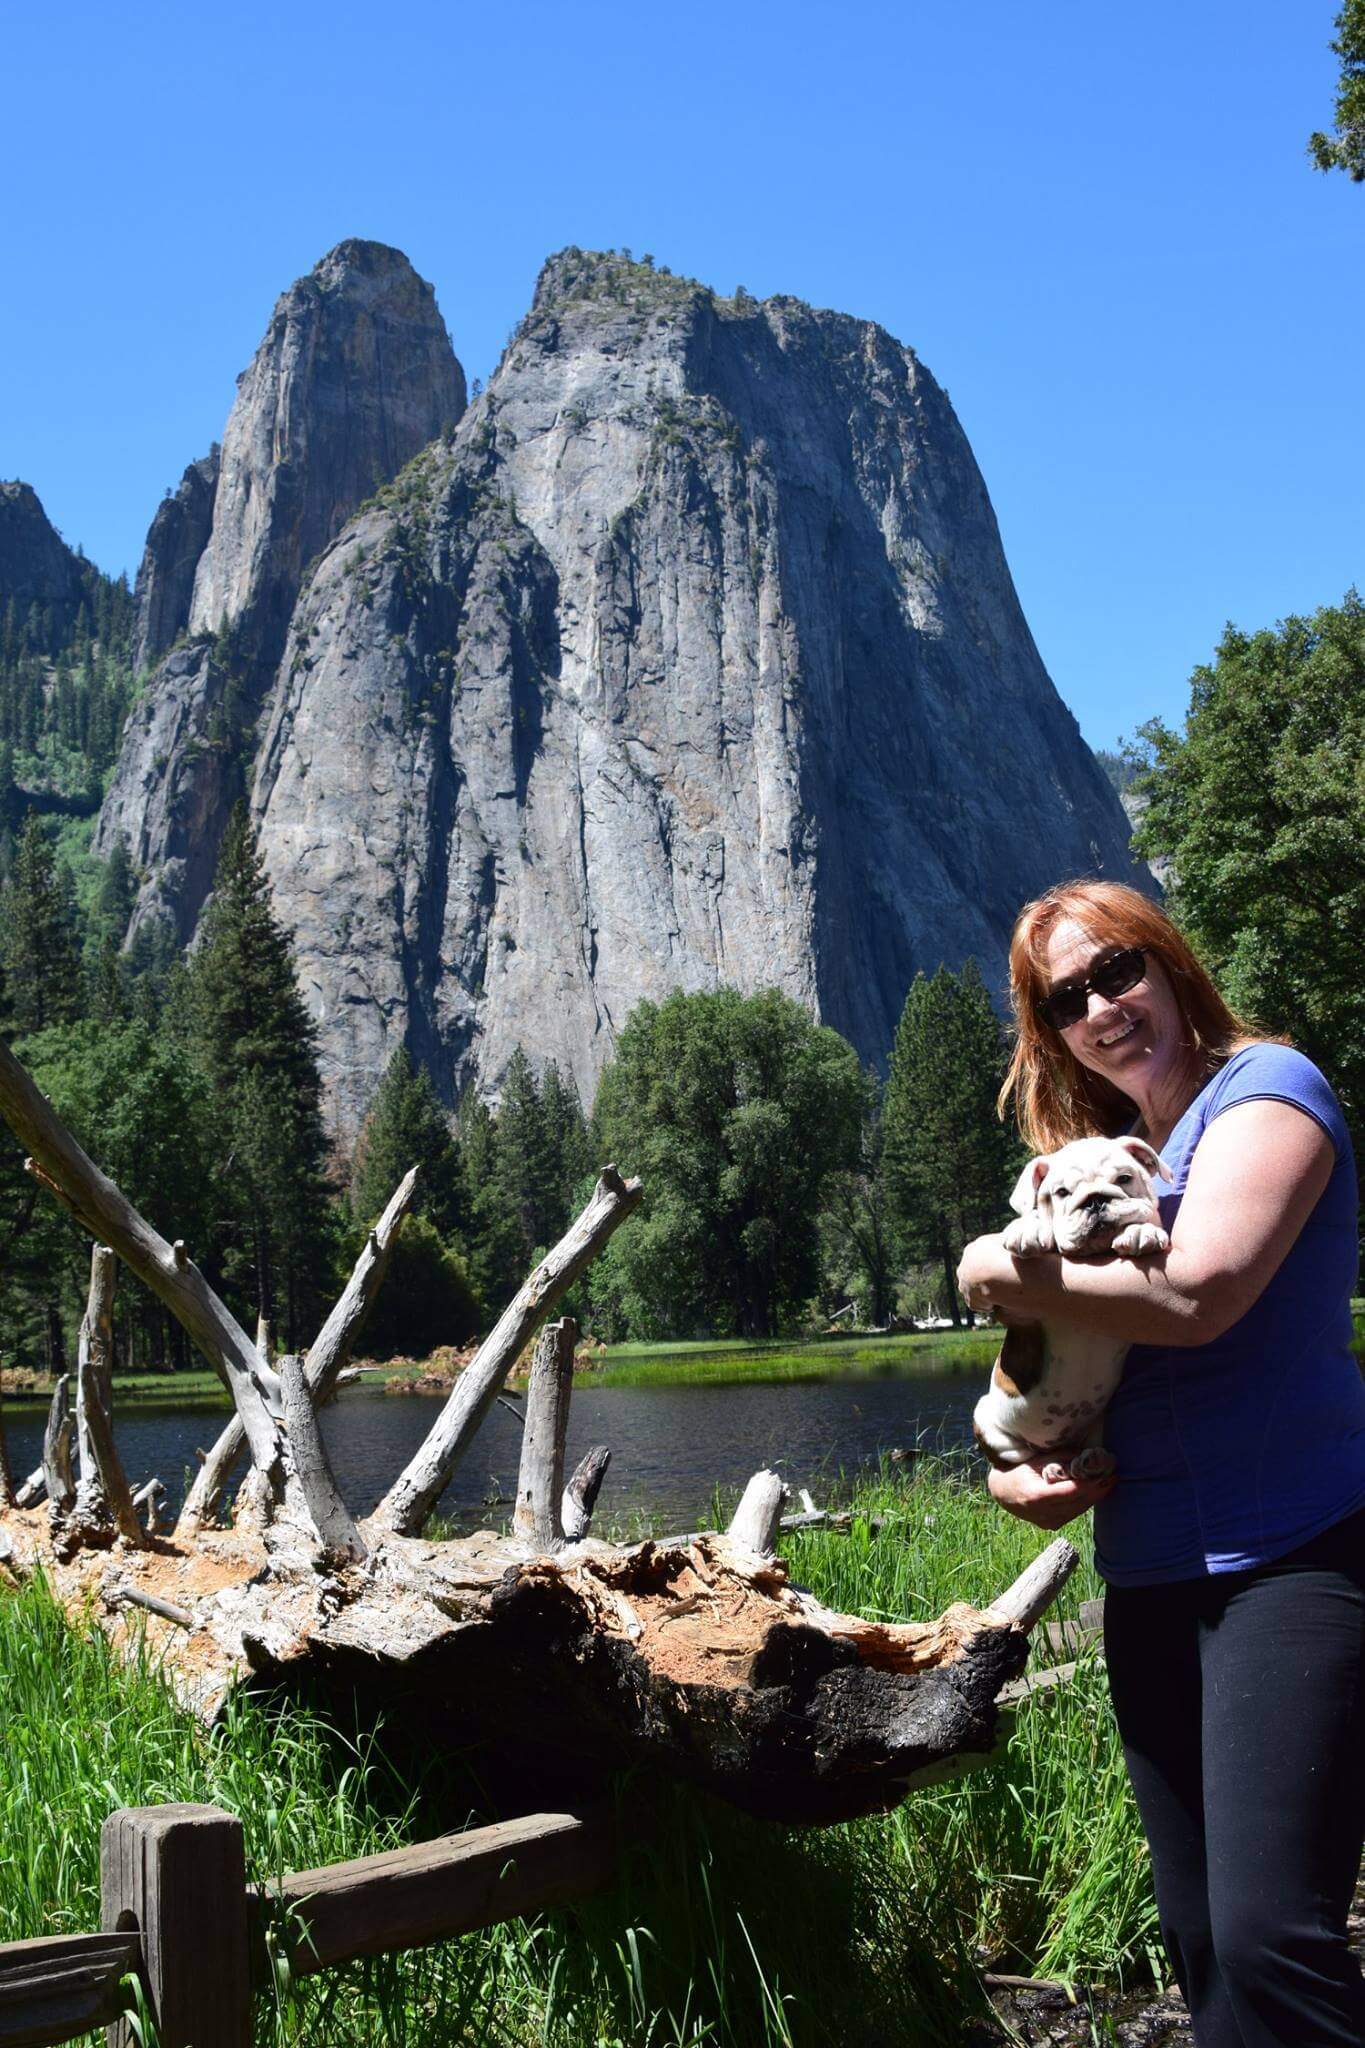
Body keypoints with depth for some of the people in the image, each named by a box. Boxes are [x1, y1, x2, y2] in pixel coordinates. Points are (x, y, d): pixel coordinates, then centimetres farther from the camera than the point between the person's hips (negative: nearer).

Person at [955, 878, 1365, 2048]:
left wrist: (1001, 1273, -9)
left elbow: (1195, 1293, -22)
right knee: (1200, 1941, 12)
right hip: (1150, 1577, 8)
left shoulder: (1264, 1090, -5)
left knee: (1270, 1935, -17)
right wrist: (1012, 1468, -3)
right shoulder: (1092, 1157, 16)